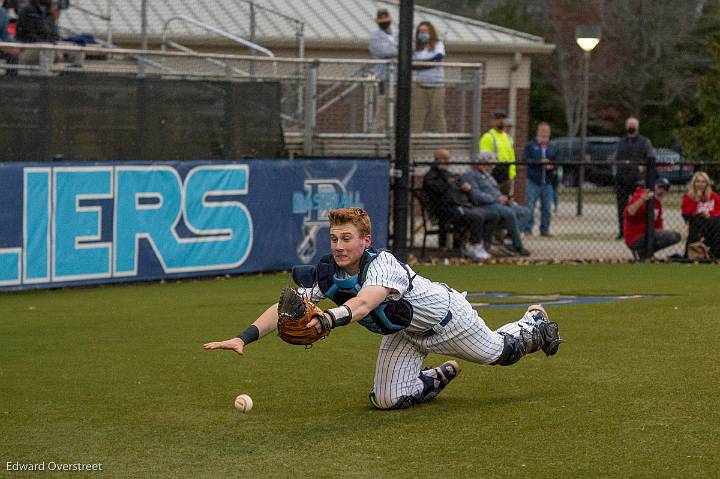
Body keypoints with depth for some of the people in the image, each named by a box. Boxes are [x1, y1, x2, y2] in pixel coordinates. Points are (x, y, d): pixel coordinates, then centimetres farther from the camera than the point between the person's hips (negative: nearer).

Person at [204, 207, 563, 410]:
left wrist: (325, 320, -81)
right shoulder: (328, 274, -24)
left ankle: (534, 324, 50)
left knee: (500, 352, 15)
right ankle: (440, 376, 27)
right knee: (387, 400, -3)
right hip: (404, 333, 5)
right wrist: (244, 338, -47)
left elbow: (362, 304, -61)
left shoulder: (382, 265, -42)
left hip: (444, 316, -5)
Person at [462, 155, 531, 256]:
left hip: (499, 204, 10)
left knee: (525, 211, -7)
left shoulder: (488, 175, 29)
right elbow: (476, 195, -16)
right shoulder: (471, 175, -3)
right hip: (486, 206, -10)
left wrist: (506, 198, 9)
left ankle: (509, 238, -21)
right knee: (510, 213, -32)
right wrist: (497, 199, -17)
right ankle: (518, 247, -26)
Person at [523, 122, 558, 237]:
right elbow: (526, 159, -7)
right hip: (533, 181, -4)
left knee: (546, 208, 5)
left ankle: (544, 229, 12)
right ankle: (528, 229, -2)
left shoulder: (553, 148, 16)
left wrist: (551, 166, -10)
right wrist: (540, 162, -14)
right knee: (530, 206, -7)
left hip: (547, 183, 4)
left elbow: (556, 163, 13)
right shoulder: (530, 146, 5)